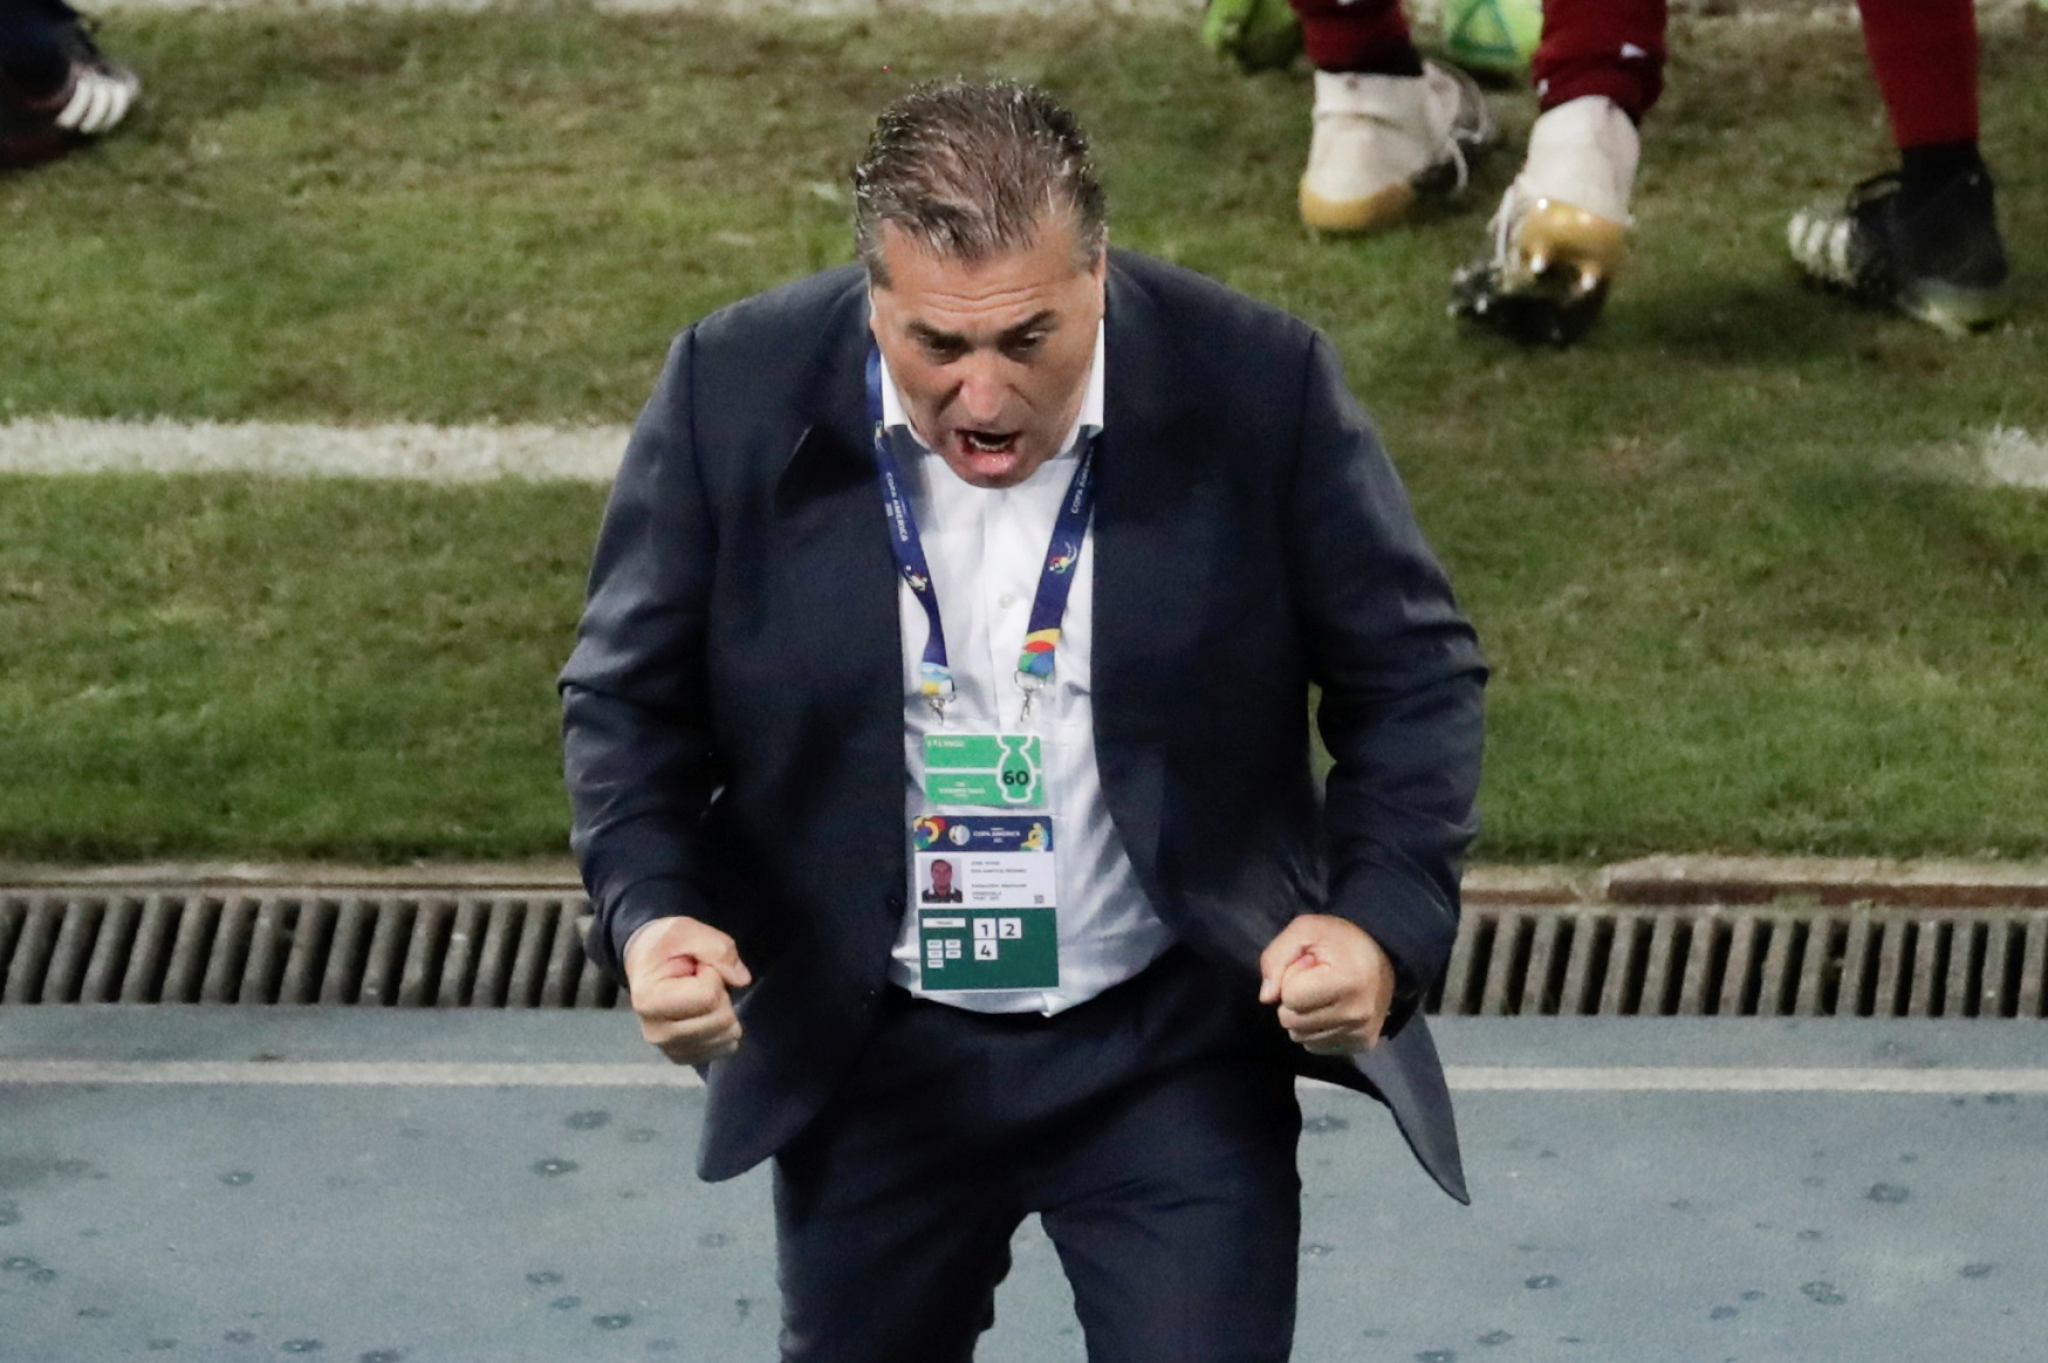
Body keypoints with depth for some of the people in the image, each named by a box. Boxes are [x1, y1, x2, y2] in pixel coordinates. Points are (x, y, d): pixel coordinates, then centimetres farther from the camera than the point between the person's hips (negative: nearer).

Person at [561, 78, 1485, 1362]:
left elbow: (1415, 673, -5)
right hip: (870, 1053, 2)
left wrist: (1384, 921, -21)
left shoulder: (1259, 385, -16)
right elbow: (629, 697, -3)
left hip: (1173, 1048, -1)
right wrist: (648, 909, -21)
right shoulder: (735, 394, -14)